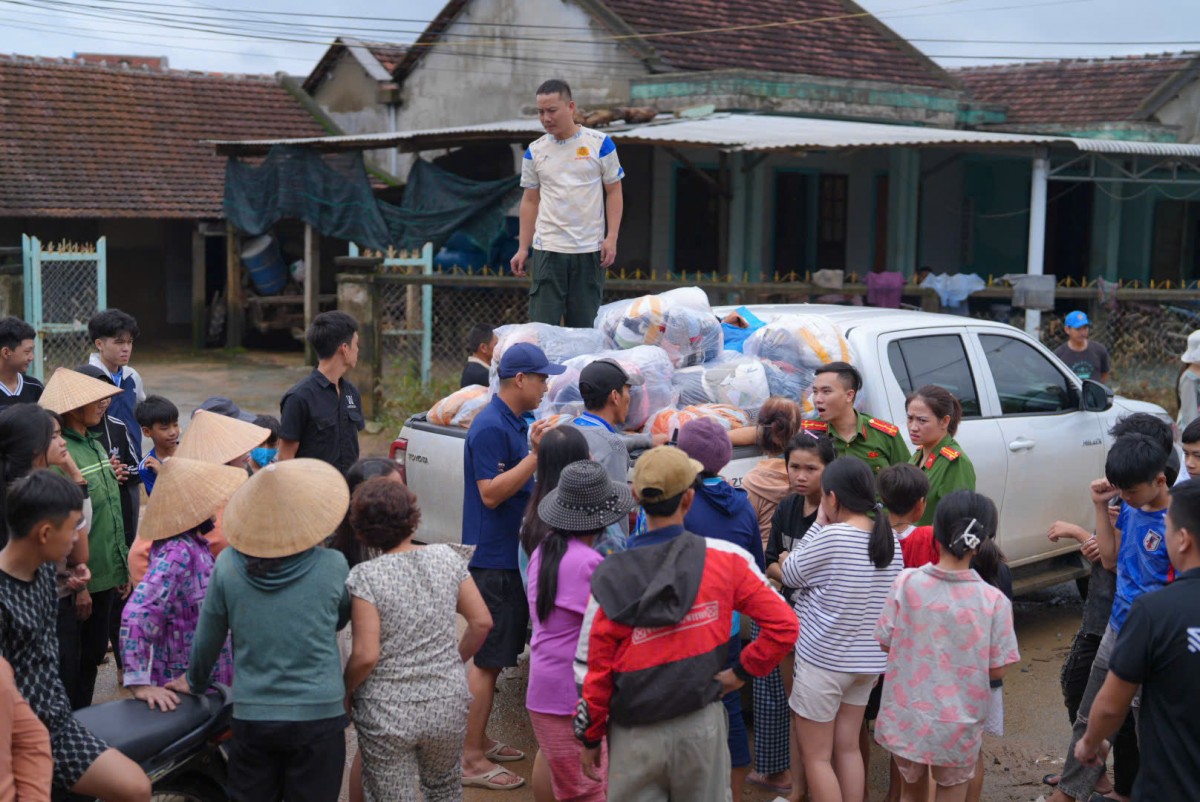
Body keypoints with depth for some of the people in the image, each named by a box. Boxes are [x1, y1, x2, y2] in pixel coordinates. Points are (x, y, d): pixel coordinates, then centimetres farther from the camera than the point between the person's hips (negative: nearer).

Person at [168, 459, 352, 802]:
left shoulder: (228, 565, -7)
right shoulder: (332, 566, -10)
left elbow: (207, 637, 4)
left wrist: (194, 682, 22)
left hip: (251, 716, 2)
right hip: (320, 713, -1)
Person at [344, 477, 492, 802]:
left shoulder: (364, 576, -15)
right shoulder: (447, 558, -3)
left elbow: (366, 655, -18)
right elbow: (482, 622, 0)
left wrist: (346, 693, 0)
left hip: (386, 714, -3)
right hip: (448, 706, 4)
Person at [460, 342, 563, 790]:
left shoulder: (515, 424, 13)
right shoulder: (490, 427, -18)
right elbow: (490, 492, -23)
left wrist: (536, 451, 5)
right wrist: (536, 454, -23)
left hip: (510, 555, 10)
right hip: (492, 559, -10)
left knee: (494, 656, 17)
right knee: (487, 659, -4)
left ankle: (480, 742, 28)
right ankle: (472, 760, 3)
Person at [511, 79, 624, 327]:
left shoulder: (600, 143, 0)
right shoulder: (534, 151, 6)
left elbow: (614, 192, 3)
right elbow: (530, 201, 12)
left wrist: (611, 239, -7)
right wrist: (522, 248, 6)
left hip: (590, 250, -1)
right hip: (548, 249, 1)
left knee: (585, 326, 5)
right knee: (543, 323, -2)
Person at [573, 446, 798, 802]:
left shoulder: (612, 576, -9)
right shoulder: (727, 558, -8)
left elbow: (592, 667, -4)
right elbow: (783, 626, -8)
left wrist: (590, 737, 7)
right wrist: (743, 672, 4)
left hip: (635, 733, 0)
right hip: (701, 723, 0)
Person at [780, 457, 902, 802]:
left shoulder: (832, 537, -21)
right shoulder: (890, 540, 0)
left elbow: (790, 575, -6)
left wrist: (818, 524, -3)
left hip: (823, 660, -7)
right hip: (868, 661, 7)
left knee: (816, 757, 5)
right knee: (848, 749, 18)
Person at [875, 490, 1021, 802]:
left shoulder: (907, 582, -14)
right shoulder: (993, 601, -17)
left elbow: (885, 643, -4)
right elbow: (997, 669, -9)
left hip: (907, 716, 1)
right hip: (958, 724, -1)